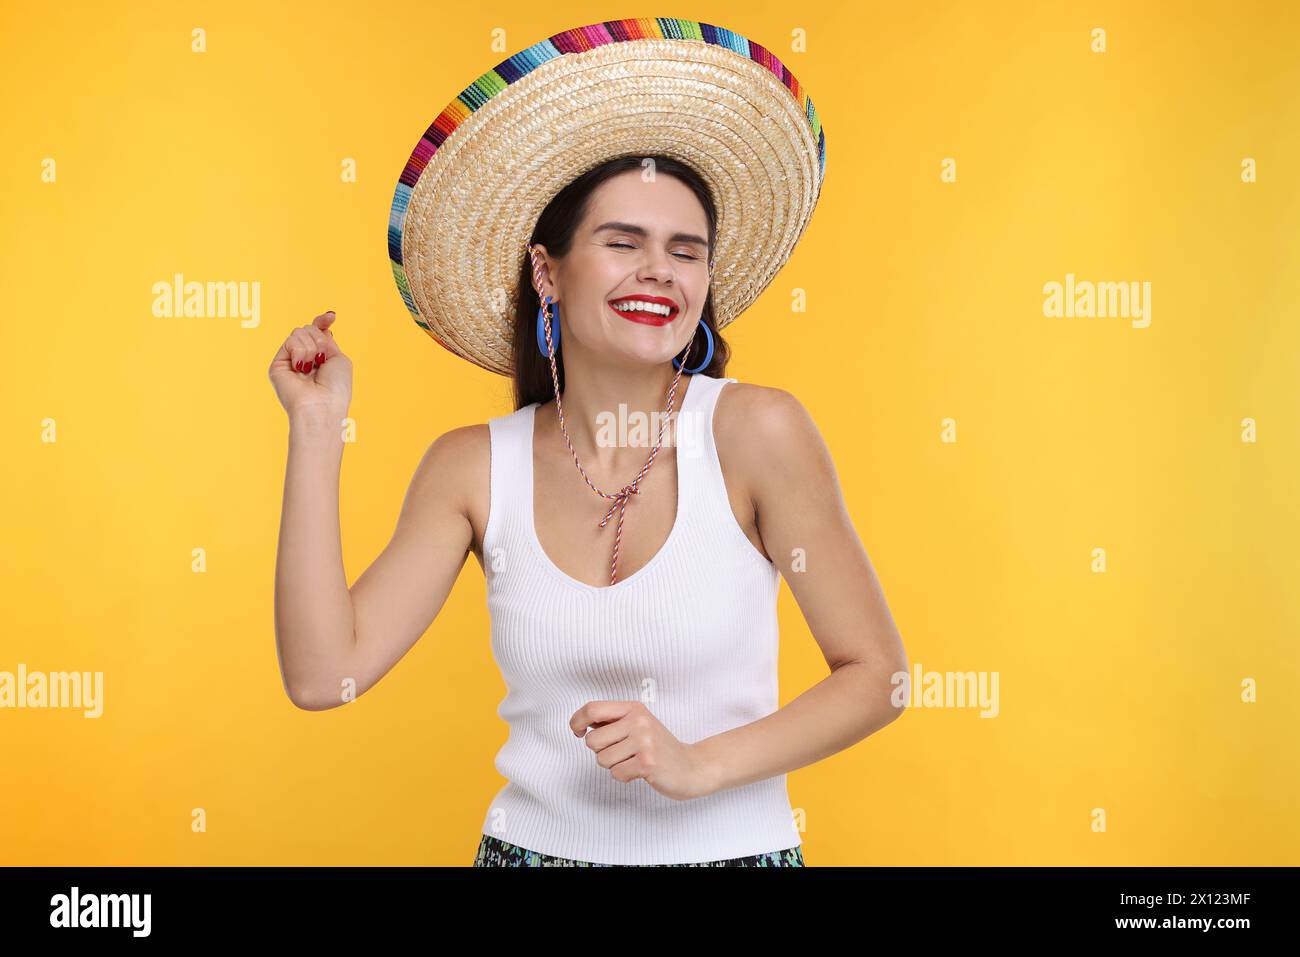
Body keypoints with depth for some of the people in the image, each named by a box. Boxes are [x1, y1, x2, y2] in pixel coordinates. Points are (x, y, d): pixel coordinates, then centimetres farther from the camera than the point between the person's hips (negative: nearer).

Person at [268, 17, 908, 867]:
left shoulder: (757, 432, -15)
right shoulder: (474, 467, -7)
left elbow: (876, 673, -9)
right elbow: (323, 674, -14)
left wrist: (698, 765, -21)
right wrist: (317, 429, -13)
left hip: (731, 849, -2)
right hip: (534, 844, 2)